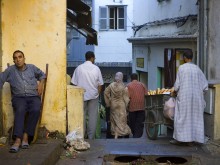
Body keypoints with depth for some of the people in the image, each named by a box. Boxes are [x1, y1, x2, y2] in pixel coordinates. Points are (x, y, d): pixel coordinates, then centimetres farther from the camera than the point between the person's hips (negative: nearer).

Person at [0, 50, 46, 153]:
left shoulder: (32, 67, 15)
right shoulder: (10, 70, 9)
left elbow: (42, 74, 29)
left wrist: (41, 84, 13)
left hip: (33, 97, 1)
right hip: (19, 97, -1)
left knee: (35, 110, -33)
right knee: (20, 110, -36)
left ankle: (26, 136, -28)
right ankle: (18, 140, -43)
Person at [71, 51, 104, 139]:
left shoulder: (79, 68, -3)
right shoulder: (96, 68, -3)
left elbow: (74, 83, -2)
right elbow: (100, 84, -1)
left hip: (81, 95, 1)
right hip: (93, 96, -1)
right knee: (92, 117, 5)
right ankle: (91, 137, 6)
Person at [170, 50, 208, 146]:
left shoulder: (182, 68, -7)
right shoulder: (197, 68, 4)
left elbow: (177, 84, -7)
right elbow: (205, 84, 5)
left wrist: (175, 91, 13)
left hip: (184, 96, -4)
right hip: (196, 97, 4)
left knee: (182, 117, 4)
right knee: (195, 117, 8)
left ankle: (179, 138, 7)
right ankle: (192, 140, 10)